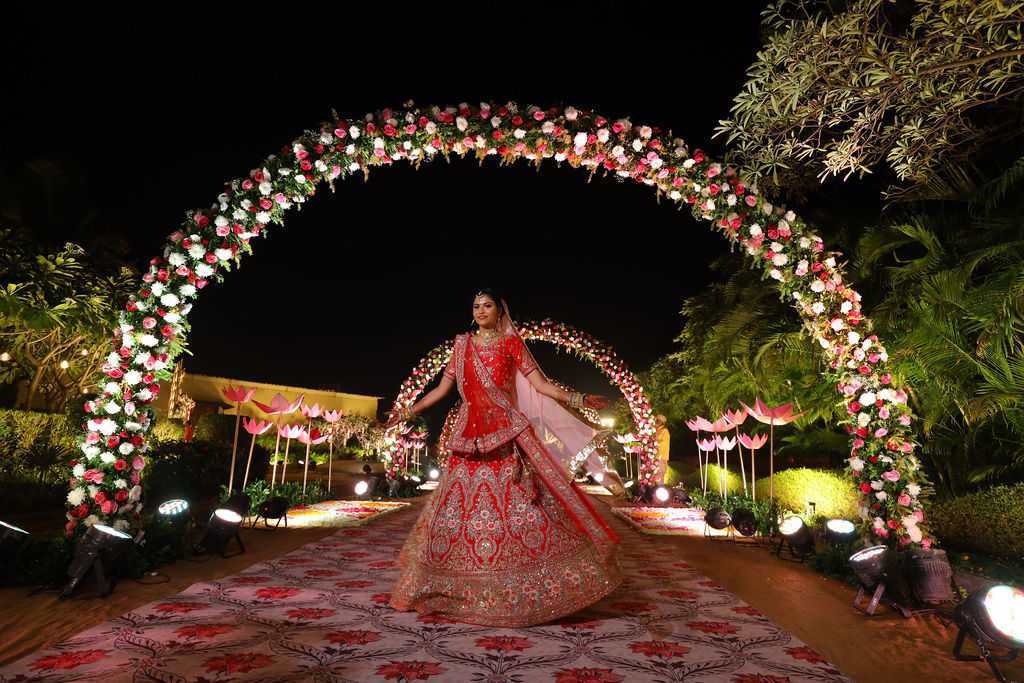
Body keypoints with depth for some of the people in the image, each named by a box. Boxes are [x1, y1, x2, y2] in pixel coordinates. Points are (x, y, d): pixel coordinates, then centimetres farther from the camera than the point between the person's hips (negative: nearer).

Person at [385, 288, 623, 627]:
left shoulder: (511, 343, 6)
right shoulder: (462, 345, 14)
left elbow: (541, 384, 2)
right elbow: (441, 388, 17)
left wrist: (577, 399, -8)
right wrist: (407, 412, 15)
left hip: (506, 433, -3)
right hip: (470, 434, 3)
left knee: (515, 502, -9)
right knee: (461, 504, 3)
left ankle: (523, 589, 3)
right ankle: (461, 590, 20)